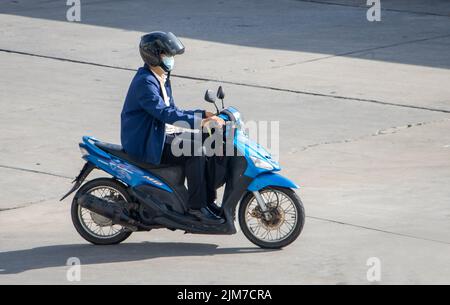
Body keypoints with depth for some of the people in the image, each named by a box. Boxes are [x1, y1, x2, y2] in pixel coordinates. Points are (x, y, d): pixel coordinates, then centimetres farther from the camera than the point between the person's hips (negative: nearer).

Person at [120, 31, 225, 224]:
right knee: (195, 152, -24)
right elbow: (164, 113, -30)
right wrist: (199, 121, -35)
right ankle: (196, 206, -19)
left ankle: (208, 200, 5)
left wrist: (202, 114, 5)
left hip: (162, 136, 10)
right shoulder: (145, 82, -19)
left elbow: (171, 110, 19)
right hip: (147, 144, -10)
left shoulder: (162, 79, 14)